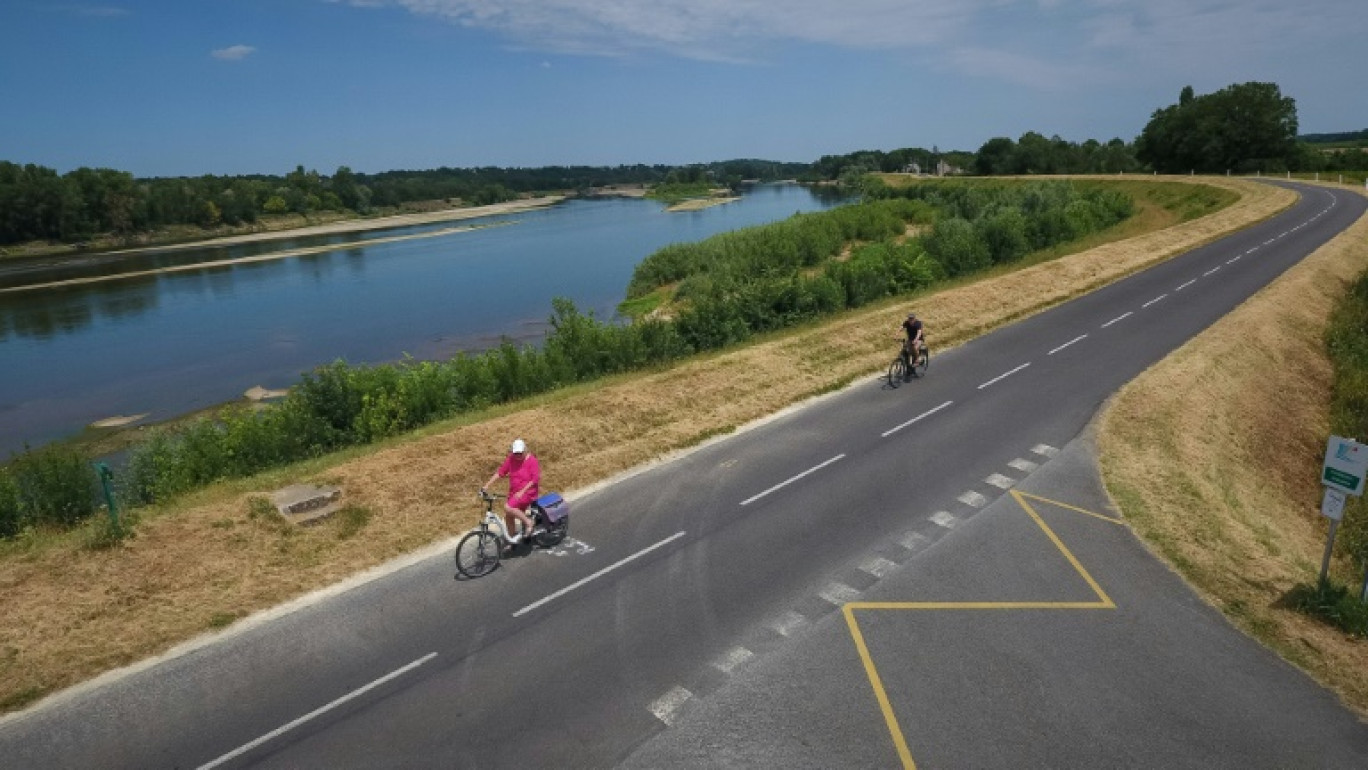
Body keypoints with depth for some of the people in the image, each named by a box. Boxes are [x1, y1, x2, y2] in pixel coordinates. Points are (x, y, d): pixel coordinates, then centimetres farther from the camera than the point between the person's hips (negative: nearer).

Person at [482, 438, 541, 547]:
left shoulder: (532, 461, -15)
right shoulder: (510, 459, -2)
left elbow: (535, 479, -19)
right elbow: (500, 472, -2)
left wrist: (522, 491, -25)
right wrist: (486, 485, -10)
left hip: (527, 492, -6)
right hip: (514, 493, 6)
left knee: (508, 508, -26)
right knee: (508, 516, 8)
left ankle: (528, 521, -7)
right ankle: (512, 538, 29)